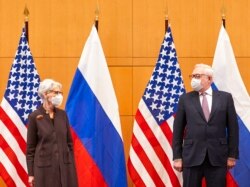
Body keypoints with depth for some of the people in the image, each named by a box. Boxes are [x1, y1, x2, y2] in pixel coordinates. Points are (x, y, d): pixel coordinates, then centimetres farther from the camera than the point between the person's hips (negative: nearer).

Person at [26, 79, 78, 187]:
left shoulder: (62, 114, 8)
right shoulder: (34, 117, -4)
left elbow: (69, 142, 12)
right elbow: (30, 148, -2)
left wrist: (72, 166, 8)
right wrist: (31, 173, -4)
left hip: (65, 165, 4)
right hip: (45, 167, -4)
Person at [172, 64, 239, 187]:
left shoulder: (225, 97, 5)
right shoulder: (185, 99, 6)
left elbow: (232, 127, 5)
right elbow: (178, 129, 5)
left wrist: (232, 155, 1)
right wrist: (177, 157, 0)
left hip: (218, 157, 0)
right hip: (192, 156, 0)